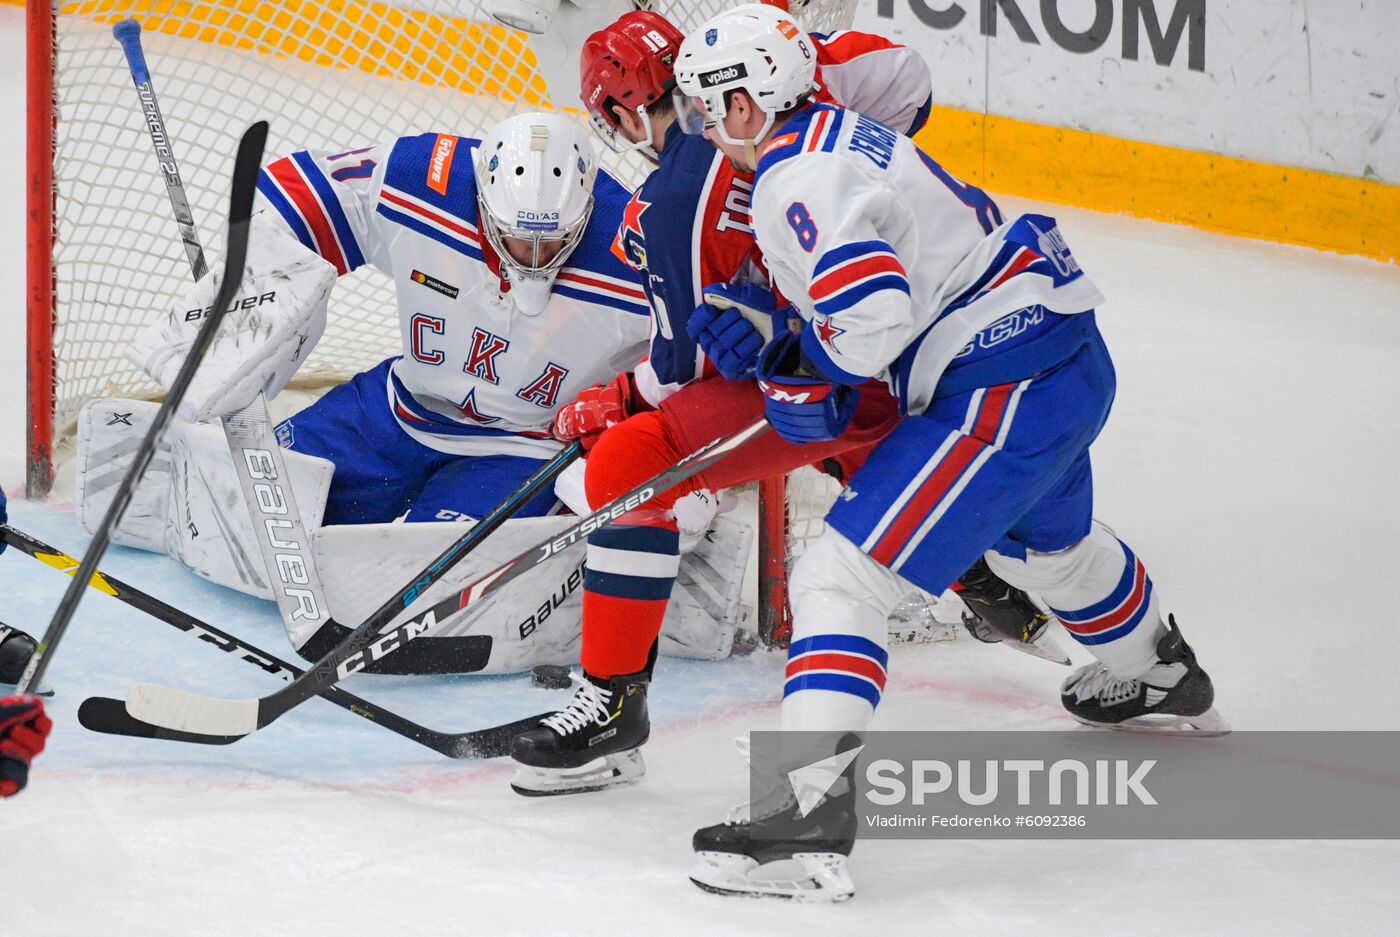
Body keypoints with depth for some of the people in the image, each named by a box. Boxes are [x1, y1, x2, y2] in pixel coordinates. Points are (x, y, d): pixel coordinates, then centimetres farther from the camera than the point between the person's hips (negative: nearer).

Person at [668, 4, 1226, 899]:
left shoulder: (795, 179, -18)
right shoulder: (841, 130, 13)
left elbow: (872, 309, -30)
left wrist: (810, 378, -11)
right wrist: (783, 350, 10)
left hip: (1008, 389, -11)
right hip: (1071, 355, 11)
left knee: (841, 578, -14)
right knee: (1046, 542, 39)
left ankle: (810, 808, -24)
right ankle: (1161, 680, 65)